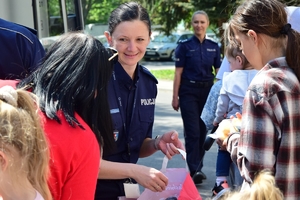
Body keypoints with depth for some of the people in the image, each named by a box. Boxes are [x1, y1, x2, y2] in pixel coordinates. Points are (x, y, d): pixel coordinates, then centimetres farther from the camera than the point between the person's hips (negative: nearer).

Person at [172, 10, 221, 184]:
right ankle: (194, 170, -10)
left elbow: (218, 72, 10)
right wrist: (175, 97, -7)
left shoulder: (214, 47, 7)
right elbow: (178, 73, -3)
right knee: (192, 131, -9)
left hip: (207, 91, 4)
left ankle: (199, 167, 19)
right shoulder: (185, 46, -3)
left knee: (203, 131, 8)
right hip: (189, 91, -3)